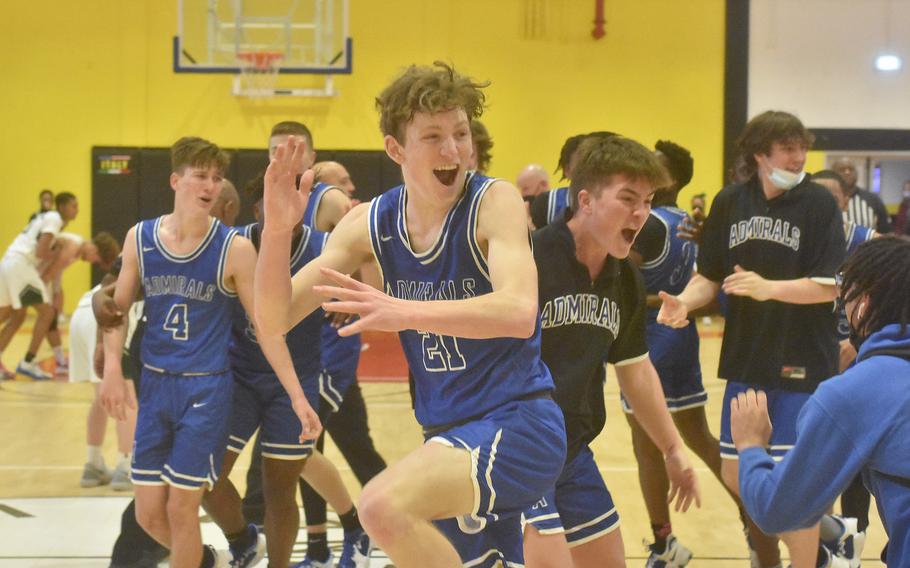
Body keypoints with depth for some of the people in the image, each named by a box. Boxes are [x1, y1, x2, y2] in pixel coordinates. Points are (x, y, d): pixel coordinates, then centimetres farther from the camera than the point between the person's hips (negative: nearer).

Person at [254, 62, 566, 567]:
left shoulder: (494, 202, -12)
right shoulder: (370, 224, 3)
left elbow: (518, 312, -29)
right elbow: (274, 320, -1)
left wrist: (405, 312, -41)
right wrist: (277, 231, -18)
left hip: (519, 425, -6)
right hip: (448, 437, 6)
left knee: (384, 506, -29)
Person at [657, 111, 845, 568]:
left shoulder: (817, 203, -8)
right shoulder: (730, 202, 2)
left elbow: (831, 285, -14)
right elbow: (709, 276, 6)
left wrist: (768, 288, -28)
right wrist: (684, 302, -14)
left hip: (802, 364, -4)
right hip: (745, 362, 5)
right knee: (735, 476, 10)